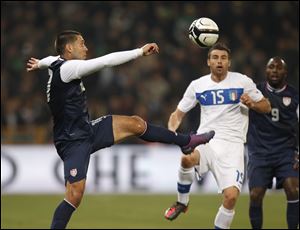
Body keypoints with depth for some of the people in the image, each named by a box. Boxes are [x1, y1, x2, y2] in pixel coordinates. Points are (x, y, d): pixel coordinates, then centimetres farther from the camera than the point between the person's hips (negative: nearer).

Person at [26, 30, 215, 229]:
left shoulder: (57, 64, 6)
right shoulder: (67, 68, -21)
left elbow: (50, 61, 32)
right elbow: (106, 61, -25)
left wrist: (39, 64, 55)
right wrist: (140, 52, -19)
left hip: (88, 130, 10)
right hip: (73, 143, -10)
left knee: (135, 124, 9)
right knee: (75, 196, -16)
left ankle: (186, 141, 24)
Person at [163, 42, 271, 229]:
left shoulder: (243, 82, 2)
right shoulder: (197, 85, 9)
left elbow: (266, 107, 11)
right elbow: (179, 113, 15)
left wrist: (251, 104, -12)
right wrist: (171, 130, -6)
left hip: (232, 144, -1)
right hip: (205, 141, 1)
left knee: (231, 195, -19)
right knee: (187, 159, -35)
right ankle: (182, 202, -9)